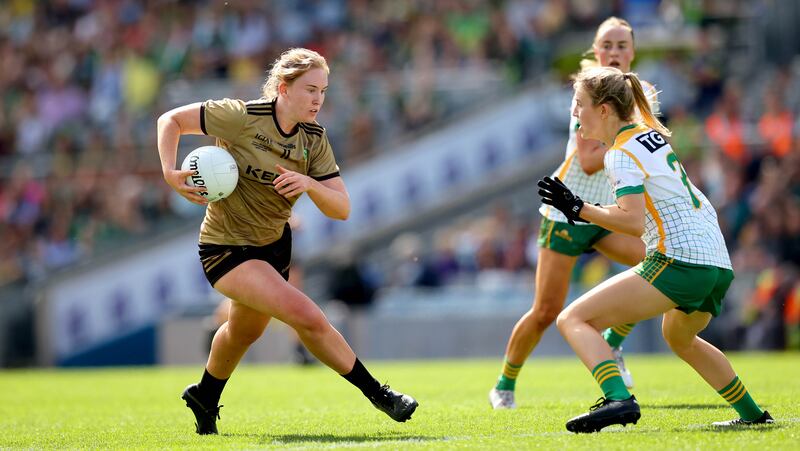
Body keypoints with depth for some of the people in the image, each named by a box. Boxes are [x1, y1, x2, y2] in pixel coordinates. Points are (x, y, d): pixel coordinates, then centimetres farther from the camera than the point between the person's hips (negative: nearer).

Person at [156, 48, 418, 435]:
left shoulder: (314, 140, -6)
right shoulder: (242, 118, -22)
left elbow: (341, 208, -10)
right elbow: (171, 120, -13)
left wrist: (310, 185, -29)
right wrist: (170, 174, -25)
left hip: (274, 244, 7)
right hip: (226, 247, -7)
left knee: (245, 331, 27)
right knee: (306, 315, -23)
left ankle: (204, 398, 54)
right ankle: (376, 393, -14)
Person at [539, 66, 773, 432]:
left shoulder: (622, 154, -8)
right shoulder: (651, 134, 17)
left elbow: (633, 222, -20)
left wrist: (578, 209, -15)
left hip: (678, 261, -9)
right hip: (719, 264, 9)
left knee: (574, 319, -13)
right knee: (680, 337, 39)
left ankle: (617, 399, -35)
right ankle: (753, 415, 43)